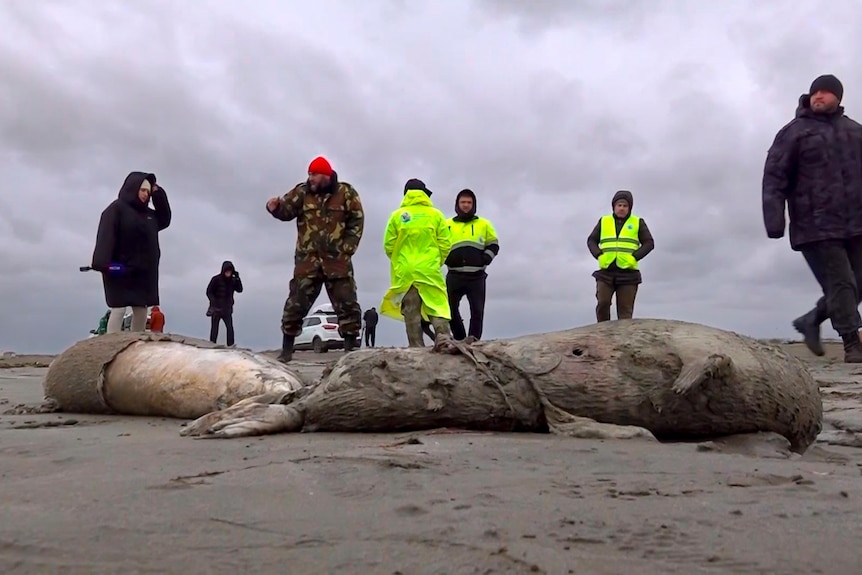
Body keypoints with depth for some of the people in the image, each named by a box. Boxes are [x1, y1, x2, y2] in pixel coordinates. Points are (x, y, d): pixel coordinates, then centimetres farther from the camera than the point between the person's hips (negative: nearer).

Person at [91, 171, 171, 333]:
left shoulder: (148, 214, 17)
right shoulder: (117, 208, -6)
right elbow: (105, 236, -15)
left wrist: (158, 194, 11)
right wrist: (104, 263, -29)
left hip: (143, 271, 7)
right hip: (120, 270, -7)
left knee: (141, 310, 6)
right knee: (119, 309, -10)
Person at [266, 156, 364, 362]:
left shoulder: (346, 193, 1)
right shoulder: (302, 192, 5)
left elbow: (357, 222, 2)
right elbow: (287, 210, -2)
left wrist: (347, 249, -5)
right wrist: (275, 207, -25)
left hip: (338, 260, -1)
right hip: (307, 260, 1)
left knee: (347, 304, 2)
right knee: (296, 303, 1)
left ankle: (351, 348, 12)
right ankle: (286, 349, 10)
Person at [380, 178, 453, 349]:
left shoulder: (397, 215, 4)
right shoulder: (435, 214, 3)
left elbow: (388, 245, 2)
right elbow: (445, 244, 1)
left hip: (404, 271, 1)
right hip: (430, 270, -1)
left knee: (410, 311, 4)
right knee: (438, 305, 2)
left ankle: (416, 346, 1)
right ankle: (442, 336, -18)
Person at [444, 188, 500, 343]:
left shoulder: (484, 224, 12)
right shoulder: (447, 225, 12)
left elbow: (494, 245, 15)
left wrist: (485, 259, -4)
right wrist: (446, 259, -2)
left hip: (477, 276, 0)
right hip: (454, 275, 1)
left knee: (477, 310, -5)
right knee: (450, 308, -2)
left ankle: (473, 339, -2)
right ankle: (460, 339, 11)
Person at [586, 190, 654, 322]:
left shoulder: (638, 222, 10)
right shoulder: (604, 221, 14)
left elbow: (649, 243, 5)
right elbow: (591, 240, 13)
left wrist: (634, 257, -10)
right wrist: (599, 256, -5)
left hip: (628, 273, -1)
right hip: (606, 272, 1)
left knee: (625, 310, -2)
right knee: (602, 303, -12)